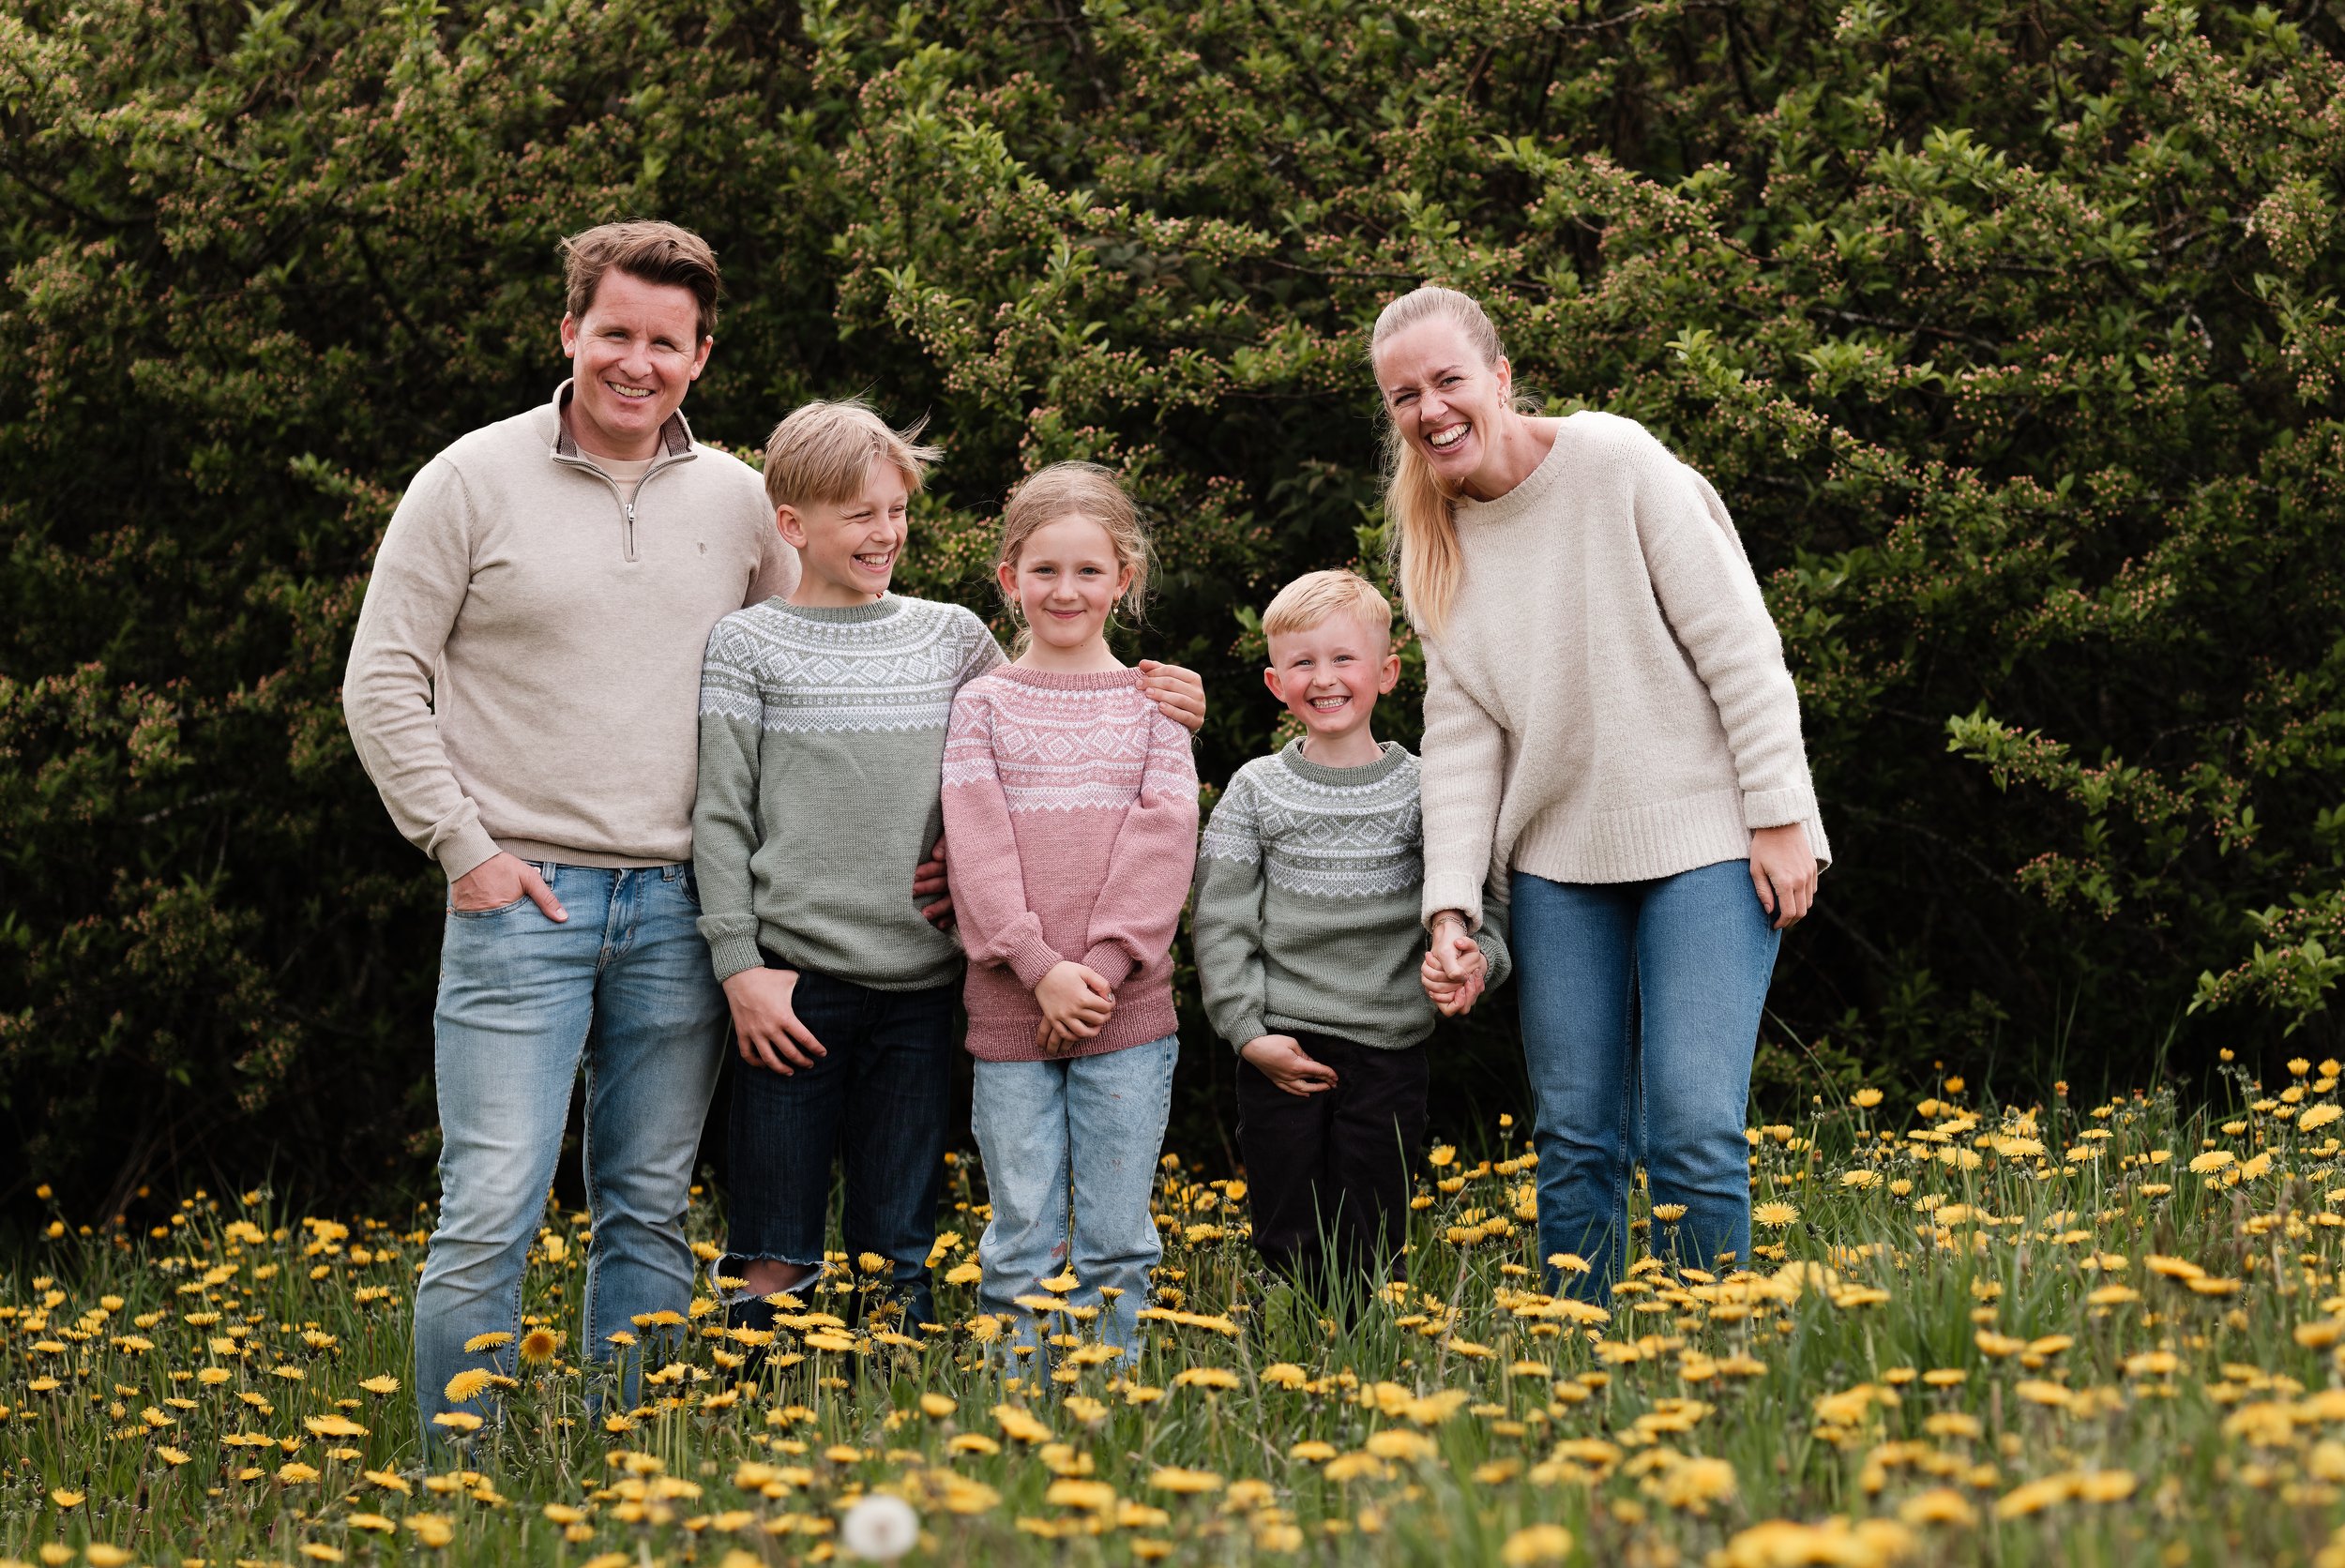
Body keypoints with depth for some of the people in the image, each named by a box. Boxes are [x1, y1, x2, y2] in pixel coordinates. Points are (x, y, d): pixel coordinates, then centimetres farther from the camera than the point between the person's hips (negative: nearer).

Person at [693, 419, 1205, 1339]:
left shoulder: (953, 638, 10)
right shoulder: (746, 647, 2)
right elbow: (721, 818, 0)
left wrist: (1158, 717, 2)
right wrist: (741, 968, -8)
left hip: (920, 982, 3)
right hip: (797, 978, -3)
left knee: (899, 1253, 9)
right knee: (774, 1257, 0)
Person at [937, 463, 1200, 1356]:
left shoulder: (1151, 703, 8)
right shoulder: (983, 705, 6)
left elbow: (1165, 840, -1)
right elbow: (976, 844, -3)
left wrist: (1103, 967, -12)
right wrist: (1039, 968, -14)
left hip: (1127, 1009, 1)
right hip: (1011, 1009, 0)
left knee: (1116, 1240, 3)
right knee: (1022, 1240, 2)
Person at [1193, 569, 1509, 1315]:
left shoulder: (1421, 789, 4)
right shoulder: (1256, 790, 3)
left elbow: (1482, 900, 5)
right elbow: (1220, 919, 2)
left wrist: (1474, 959, -17)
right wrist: (1248, 1030, -7)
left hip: (1388, 1053, 0)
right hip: (1283, 1051, 0)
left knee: (1371, 1248, 3)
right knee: (1288, 1245, 2)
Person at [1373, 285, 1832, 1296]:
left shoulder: (1616, 462, -10)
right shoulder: (1431, 541, 7)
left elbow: (1735, 641, -10)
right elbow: (1462, 727, 4)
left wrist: (1780, 818, -13)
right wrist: (1450, 901, -6)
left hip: (1703, 838, -5)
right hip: (1559, 858, 5)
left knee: (1693, 1134, -11)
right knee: (1574, 1138, 5)